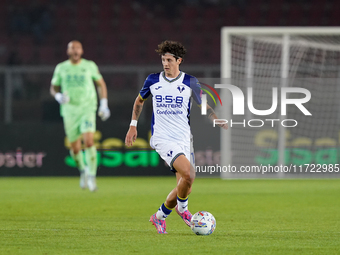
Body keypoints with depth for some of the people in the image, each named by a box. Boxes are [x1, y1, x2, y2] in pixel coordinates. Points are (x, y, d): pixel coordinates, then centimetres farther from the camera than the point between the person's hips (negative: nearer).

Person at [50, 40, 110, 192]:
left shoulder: (90, 66, 2)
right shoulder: (61, 68, 5)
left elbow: (101, 84, 13)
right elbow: (53, 88, 14)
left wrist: (104, 105, 6)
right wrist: (59, 96, -9)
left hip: (88, 109, -2)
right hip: (69, 111, 2)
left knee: (89, 142, -20)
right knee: (75, 148, 3)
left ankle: (92, 176, -12)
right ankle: (83, 171, 31)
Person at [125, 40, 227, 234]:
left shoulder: (190, 82, 2)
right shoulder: (153, 80, 3)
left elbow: (204, 106, 13)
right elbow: (140, 101, 22)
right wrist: (133, 125, 20)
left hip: (184, 138, 3)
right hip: (162, 138, -3)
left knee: (186, 187, 0)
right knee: (188, 174, -25)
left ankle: (160, 216, 24)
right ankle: (182, 208, 2)